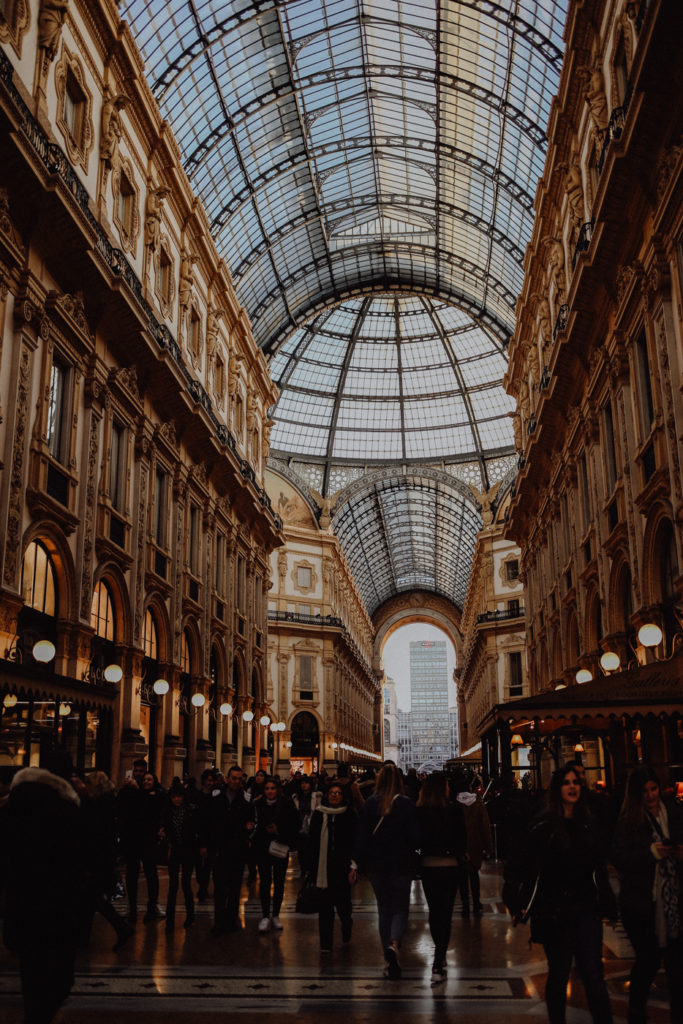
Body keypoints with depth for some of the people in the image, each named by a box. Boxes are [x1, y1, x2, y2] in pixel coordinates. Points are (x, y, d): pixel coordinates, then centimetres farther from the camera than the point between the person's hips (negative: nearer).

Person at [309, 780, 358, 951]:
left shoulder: (350, 815, 1)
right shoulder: (319, 814, 6)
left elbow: (355, 843, -1)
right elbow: (313, 842, 10)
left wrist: (353, 867, -9)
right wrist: (312, 868, 7)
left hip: (342, 867, -2)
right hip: (323, 868, 2)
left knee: (342, 902, 0)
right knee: (325, 906, 0)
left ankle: (346, 922, 33)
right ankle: (326, 943, 9)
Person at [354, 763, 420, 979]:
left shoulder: (369, 804, -3)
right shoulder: (406, 804, -10)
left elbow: (361, 836, -1)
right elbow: (414, 836, -10)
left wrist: (359, 863, 6)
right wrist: (410, 852, 10)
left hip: (376, 864, 2)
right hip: (401, 864, -2)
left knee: (384, 909, 14)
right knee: (400, 908, 8)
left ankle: (389, 963, 15)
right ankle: (394, 944, -20)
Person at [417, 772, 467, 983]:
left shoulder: (419, 811, -8)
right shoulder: (454, 810, -12)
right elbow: (462, 839, -5)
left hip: (427, 866, 2)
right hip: (450, 865, -2)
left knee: (434, 911, 18)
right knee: (445, 913, 6)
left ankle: (439, 956, 33)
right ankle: (438, 966, 0)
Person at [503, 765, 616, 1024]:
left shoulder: (588, 823, 7)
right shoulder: (543, 825, -8)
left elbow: (599, 866, 13)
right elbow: (516, 865, -6)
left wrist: (607, 904, 10)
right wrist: (515, 903, -10)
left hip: (586, 909, 3)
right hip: (554, 912, -3)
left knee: (594, 976, -2)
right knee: (559, 975, 10)